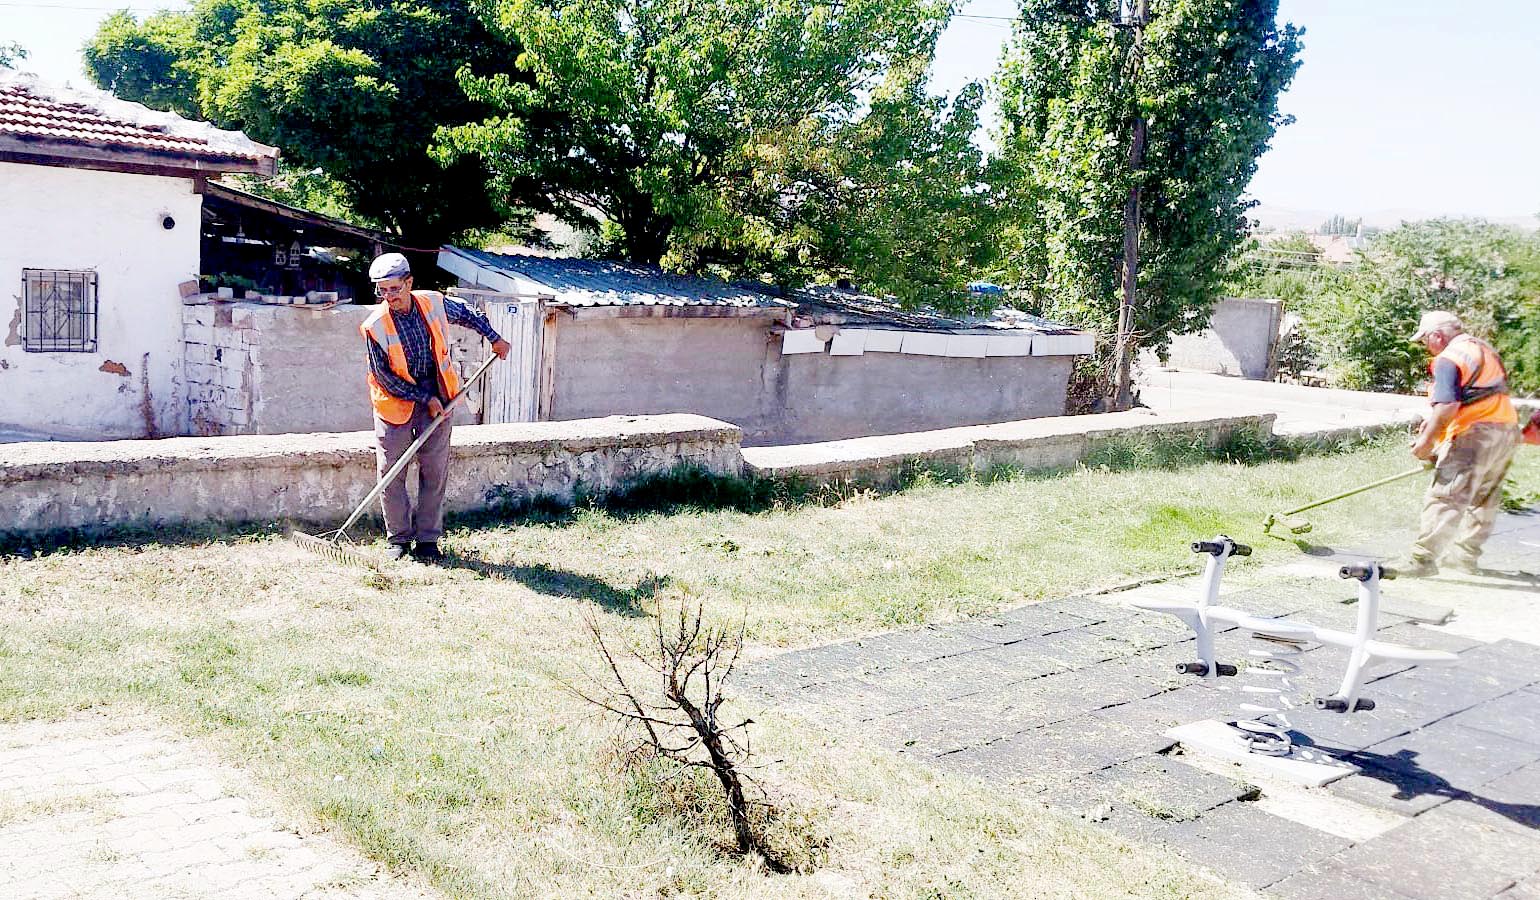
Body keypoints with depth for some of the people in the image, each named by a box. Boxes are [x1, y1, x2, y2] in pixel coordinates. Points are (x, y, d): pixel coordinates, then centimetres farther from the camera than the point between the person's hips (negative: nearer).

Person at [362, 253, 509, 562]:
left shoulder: (435, 304, -7)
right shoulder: (375, 326, -16)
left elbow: (468, 314, 15)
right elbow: (385, 377, -13)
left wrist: (495, 338, 12)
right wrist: (424, 399, -14)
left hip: (436, 397, 2)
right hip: (395, 399, -2)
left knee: (434, 470, 2)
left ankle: (428, 539, 11)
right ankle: (399, 538, 15)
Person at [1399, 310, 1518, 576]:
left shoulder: (1448, 359, -11)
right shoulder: (1483, 348, 19)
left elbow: (1447, 407, -22)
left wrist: (1427, 441, -14)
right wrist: (1434, 421, 21)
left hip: (1475, 434, -10)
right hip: (1507, 429, 10)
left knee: (1445, 497, -10)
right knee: (1485, 500, 17)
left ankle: (1423, 559, -13)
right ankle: (1465, 556, 27)